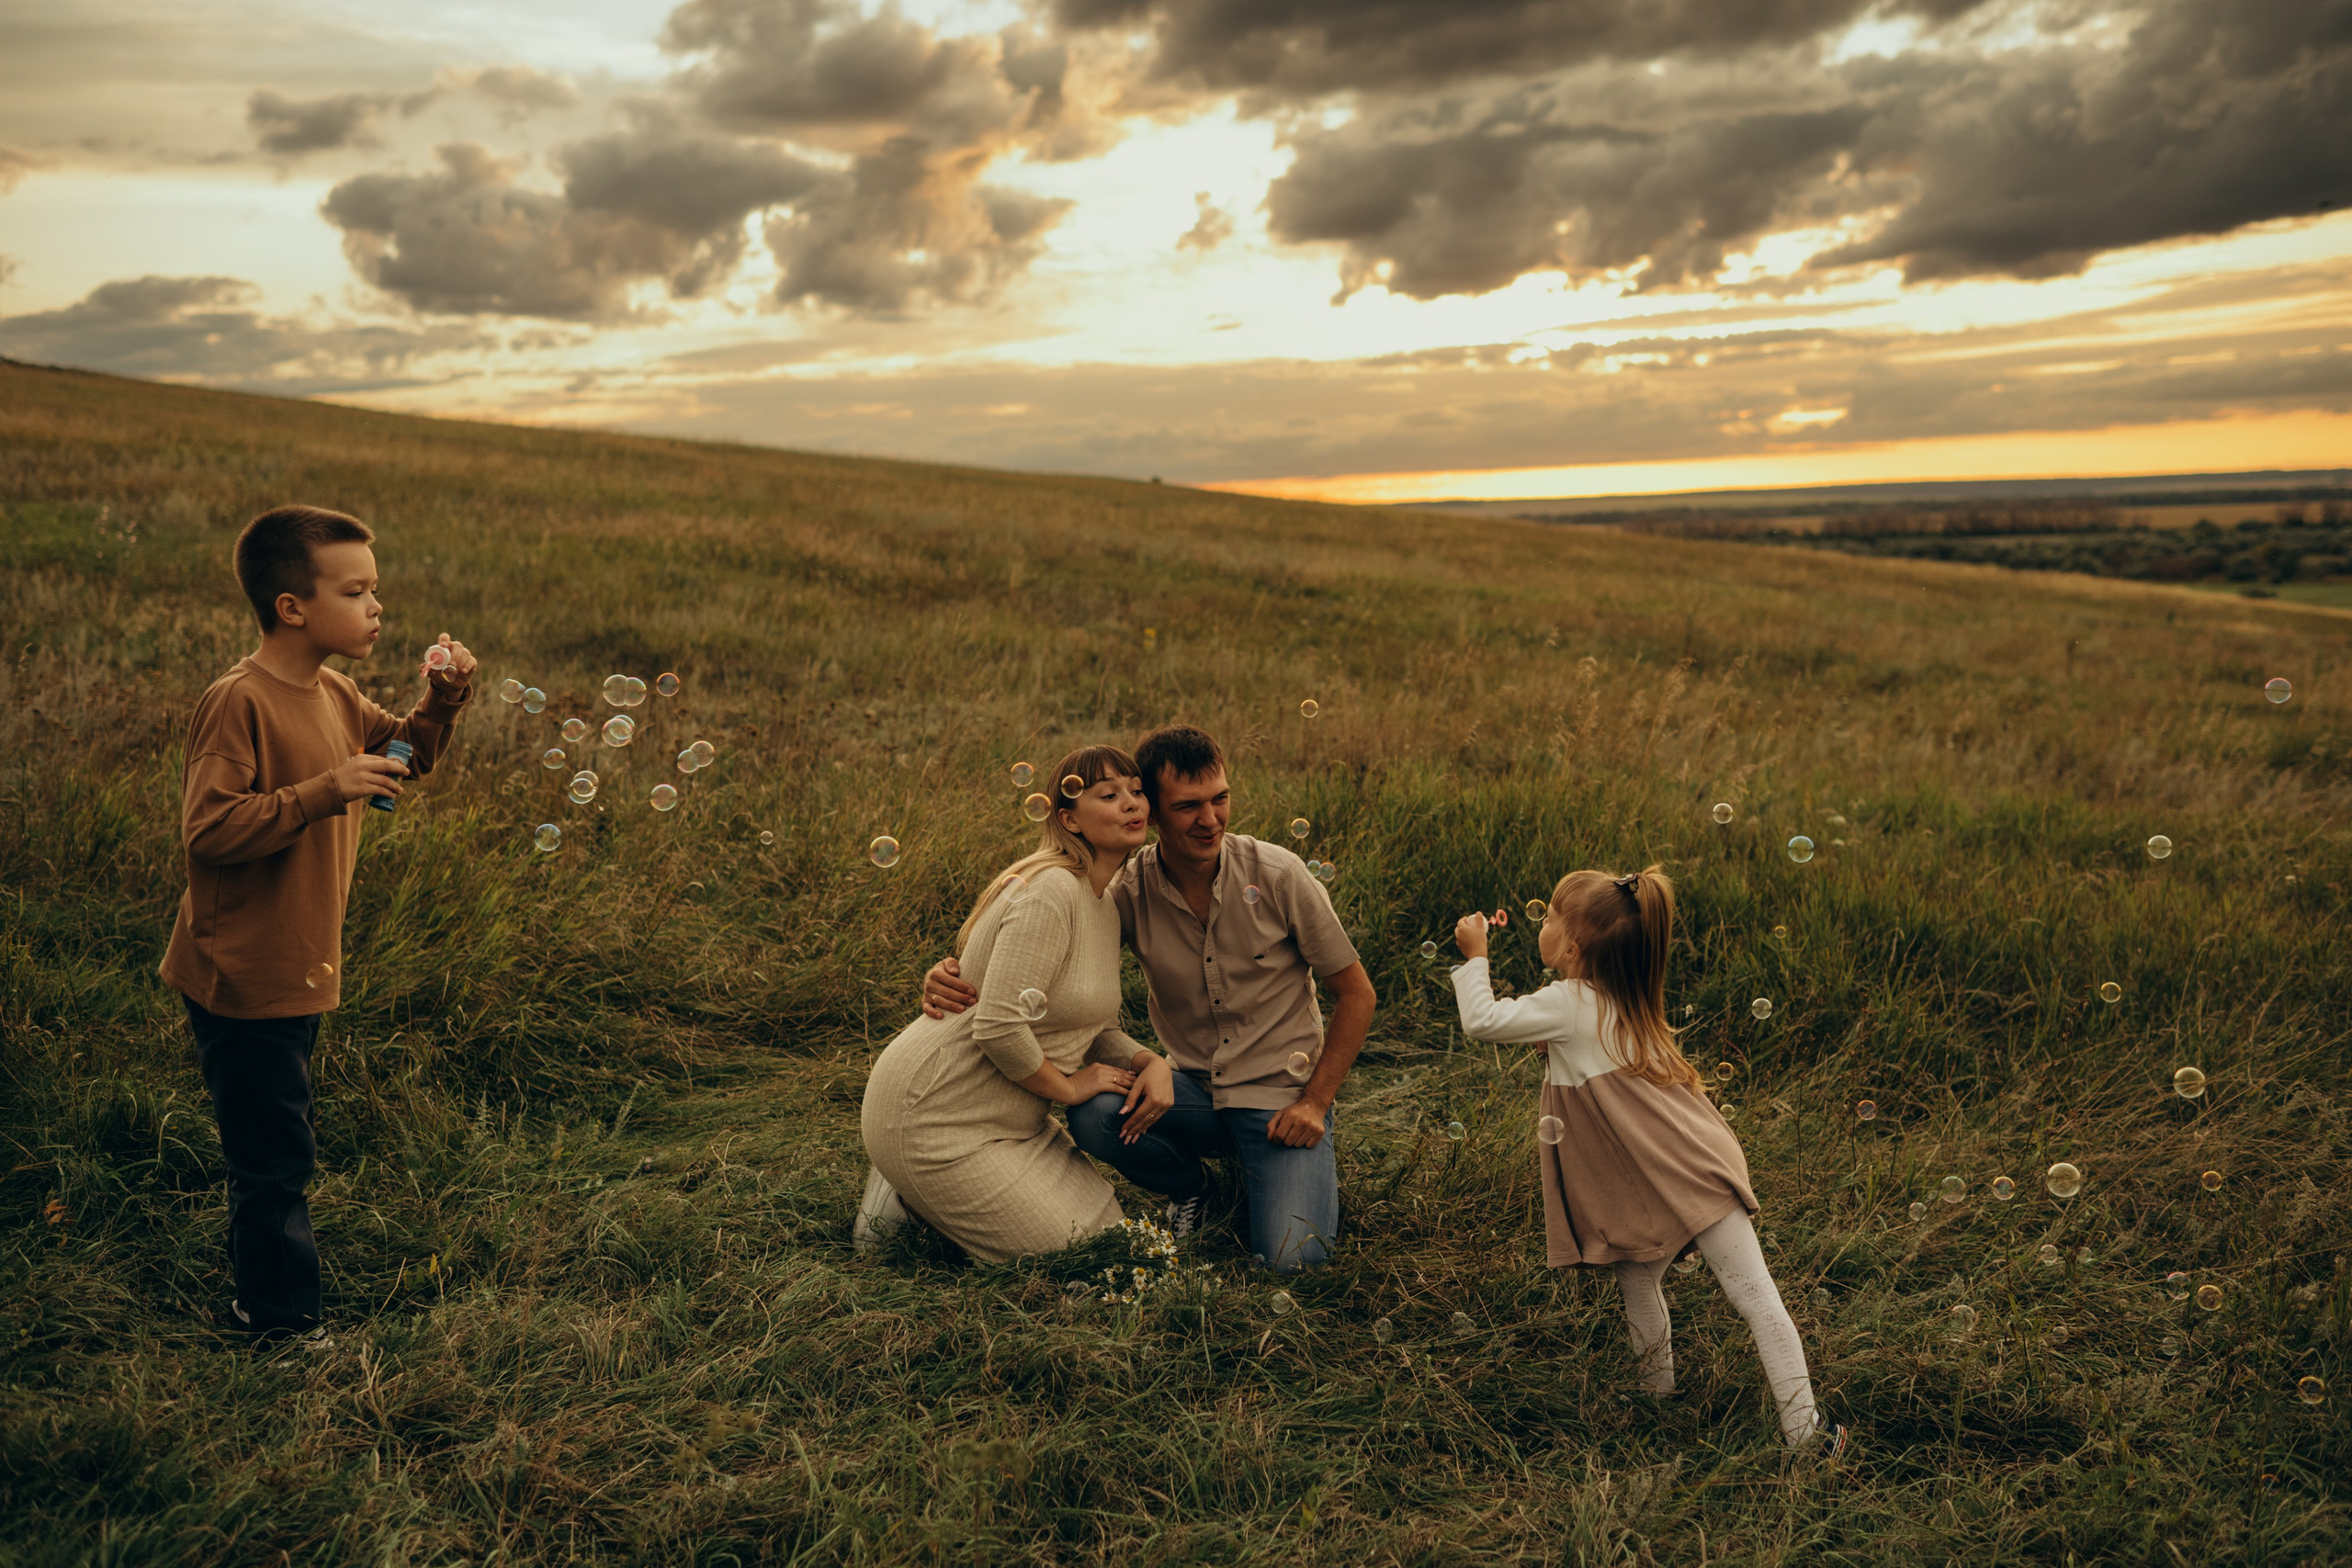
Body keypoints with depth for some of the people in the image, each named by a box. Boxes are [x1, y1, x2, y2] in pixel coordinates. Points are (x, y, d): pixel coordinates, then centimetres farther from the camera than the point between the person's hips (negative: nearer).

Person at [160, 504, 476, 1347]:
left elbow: (405, 754, 20)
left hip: (298, 968, 9)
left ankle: (258, 1290, 38)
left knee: (280, 1147, 22)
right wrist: (322, 793, -32)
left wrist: (441, 701, 1)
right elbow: (206, 830, -25)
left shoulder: (334, 695, 6)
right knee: (274, 1153, 2)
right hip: (242, 976, -9)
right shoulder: (237, 702, -20)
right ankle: (283, 1318, 17)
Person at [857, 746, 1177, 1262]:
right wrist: (1069, 1086, -14)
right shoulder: (1051, 891, -23)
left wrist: (1152, 1062, -7)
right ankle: (905, 1196, 9)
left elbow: (1094, 1029, 13)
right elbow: (999, 1028, -30)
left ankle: (919, 1188, 18)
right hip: (929, 1117, -10)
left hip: (1003, 1117, 10)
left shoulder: (1106, 904, 8)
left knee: (1106, 1230, 13)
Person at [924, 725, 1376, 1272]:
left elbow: (1356, 993, -5)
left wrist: (1315, 1103, -11)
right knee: (1094, 1113, -28)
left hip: (1283, 1096, -2)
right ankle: (1191, 1186, 6)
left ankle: (1304, 1167, 13)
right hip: (1193, 1087, 3)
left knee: (1291, 1259, -24)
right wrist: (948, 974, -22)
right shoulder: (1129, 891, -11)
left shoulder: (1276, 875, -15)